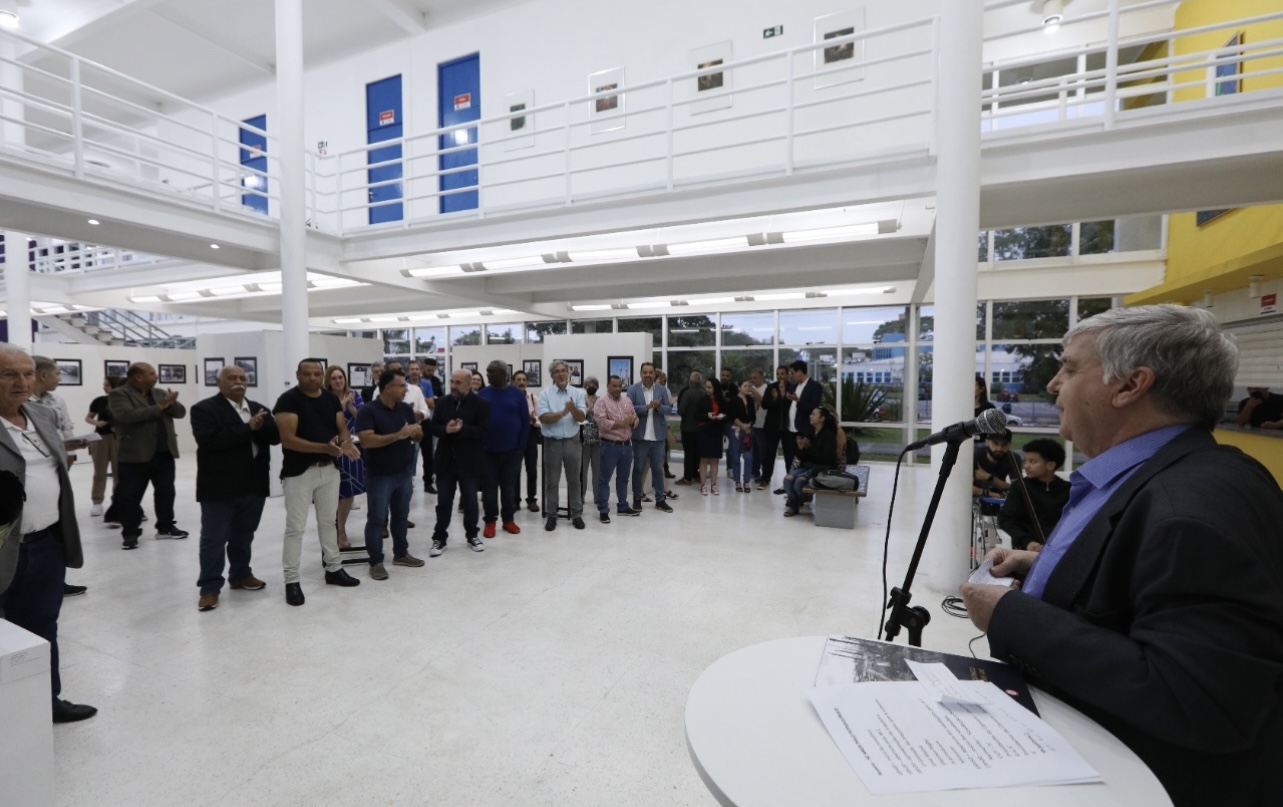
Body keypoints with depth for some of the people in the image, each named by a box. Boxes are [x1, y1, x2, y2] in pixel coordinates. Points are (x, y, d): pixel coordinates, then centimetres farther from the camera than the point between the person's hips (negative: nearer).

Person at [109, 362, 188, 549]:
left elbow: (181, 412, 9)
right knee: (130, 496, 1)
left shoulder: (159, 393, 14)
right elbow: (127, 415, -22)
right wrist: (159, 407, -18)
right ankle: (130, 533, 11)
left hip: (164, 453, 6)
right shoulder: (119, 394, -5)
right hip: (136, 455, -5)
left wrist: (172, 403, -13)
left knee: (166, 492, 11)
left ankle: (165, 527, 22)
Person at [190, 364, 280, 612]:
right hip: (219, 487, -5)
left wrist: (261, 425, -18)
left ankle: (240, 575, 31)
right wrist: (248, 428, -20)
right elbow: (209, 440, -21)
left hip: (254, 486, 5)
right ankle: (210, 588, 12)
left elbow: (276, 436, 1)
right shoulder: (204, 409, -6)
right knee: (214, 539, 3)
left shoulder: (259, 409, 12)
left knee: (243, 536, 17)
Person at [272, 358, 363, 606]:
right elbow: (287, 439, -20)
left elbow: (342, 428, 8)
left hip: (329, 469, 6)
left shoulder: (332, 399, 5)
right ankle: (292, 580, 13)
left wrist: (346, 442, -16)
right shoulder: (288, 400, -13)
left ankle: (334, 569, 29)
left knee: (329, 521, 16)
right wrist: (325, 447, -29)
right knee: (295, 527, 2)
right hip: (299, 472, -6)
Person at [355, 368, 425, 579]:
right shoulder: (367, 410, -13)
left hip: (404, 472, 6)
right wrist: (397, 435, -29)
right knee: (376, 518, 3)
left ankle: (401, 554, 29)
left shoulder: (406, 408, 4)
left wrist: (417, 432, -15)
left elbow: (418, 438, 8)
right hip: (379, 475, -6)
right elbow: (366, 441, -24)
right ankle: (376, 562, 14)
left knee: (401, 515, 16)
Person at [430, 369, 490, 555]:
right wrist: (446, 429, -18)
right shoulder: (443, 402, 6)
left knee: (470, 501, 10)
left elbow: (482, 432, -14)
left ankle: (472, 536, 26)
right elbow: (433, 428, 3)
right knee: (443, 502, 9)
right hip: (445, 460, 3)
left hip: (469, 462, -3)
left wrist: (462, 429, -26)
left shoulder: (481, 404, -6)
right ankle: (439, 538, 20)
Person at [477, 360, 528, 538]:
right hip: (488, 450, 1)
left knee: (509, 487, 10)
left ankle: (508, 519, 23)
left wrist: (521, 446, -6)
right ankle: (490, 521, 18)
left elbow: (525, 421, -1)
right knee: (489, 487, 7)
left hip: (512, 450, -1)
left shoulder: (517, 394, -2)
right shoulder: (482, 394, 2)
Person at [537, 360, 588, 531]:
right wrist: (563, 413, -23)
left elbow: (582, 417, -7)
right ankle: (551, 516, 20)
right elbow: (543, 418, -13)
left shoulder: (578, 393, 1)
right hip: (552, 442, -1)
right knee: (551, 481, 8)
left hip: (572, 441, 1)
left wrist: (573, 409, -27)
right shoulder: (545, 393, -3)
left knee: (574, 480, 10)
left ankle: (577, 515, 21)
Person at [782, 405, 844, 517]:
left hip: (823, 468, -6)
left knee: (799, 481, -27)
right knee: (788, 478, -21)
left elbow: (826, 458, -20)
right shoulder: (809, 433, 7)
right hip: (806, 465, 6)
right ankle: (794, 505, 3)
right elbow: (801, 457, 11)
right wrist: (801, 448, -11)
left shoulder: (829, 435, -11)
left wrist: (809, 447, -17)